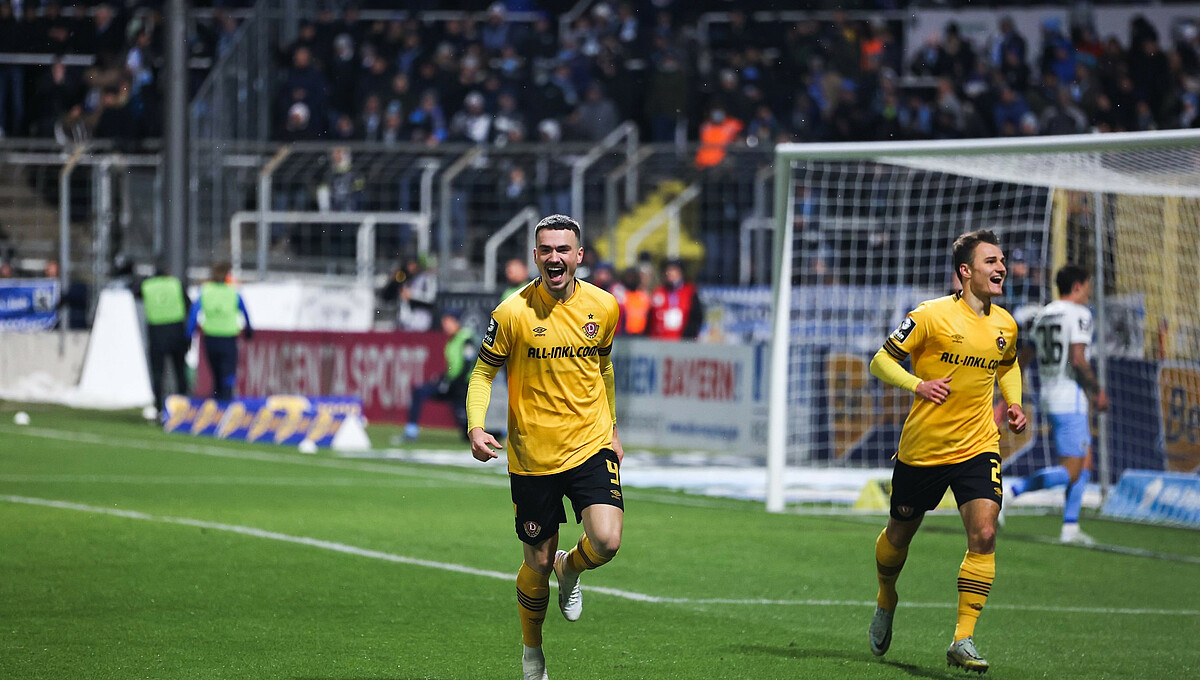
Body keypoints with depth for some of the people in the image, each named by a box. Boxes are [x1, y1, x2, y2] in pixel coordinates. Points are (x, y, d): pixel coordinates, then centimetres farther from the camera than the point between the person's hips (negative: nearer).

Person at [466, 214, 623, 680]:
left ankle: (569, 569, 19)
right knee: (538, 563, 5)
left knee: (606, 542, -19)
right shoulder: (513, 313, -10)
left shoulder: (603, 307, 0)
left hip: (590, 447, 2)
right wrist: (476, 427, -17)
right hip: (533, 457, -2)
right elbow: (484, 371, -2)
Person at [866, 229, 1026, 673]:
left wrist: (1013, 404, 9)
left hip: (978, 447, 2)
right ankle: (885, 601, 45)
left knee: (983, 535, -17)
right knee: (900, 535, 13)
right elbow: (881, 362, -7)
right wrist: (917, 385, -23)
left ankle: (963, 640, -14)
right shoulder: (932, 315, -12)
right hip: (921, 449, -2)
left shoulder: (1005, 325, 5)